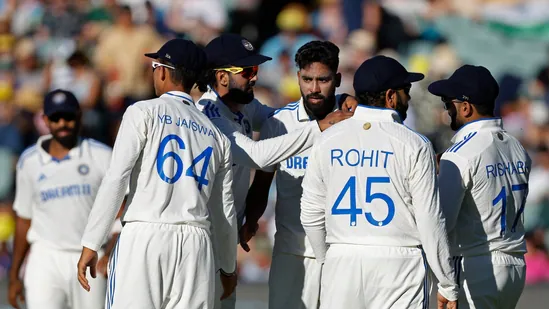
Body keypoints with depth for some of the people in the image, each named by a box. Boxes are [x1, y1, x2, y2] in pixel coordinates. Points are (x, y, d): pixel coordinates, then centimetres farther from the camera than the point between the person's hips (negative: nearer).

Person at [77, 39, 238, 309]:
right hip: (197, 246, 5)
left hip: (145, 238, -4)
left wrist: (90, 245, -6)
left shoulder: (143, 113, 3)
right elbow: (224, 212, 21)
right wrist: (228, 267, 33)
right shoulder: (217, 135, 17)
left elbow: (116, 179, -6)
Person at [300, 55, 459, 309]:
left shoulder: (327, 141, 5)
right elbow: (430, 221, -6)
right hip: (398, 262, -3)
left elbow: (311, 215, 10)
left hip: (342, 260, 3)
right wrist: (448, 284, 1)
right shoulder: (414, 145, -6)